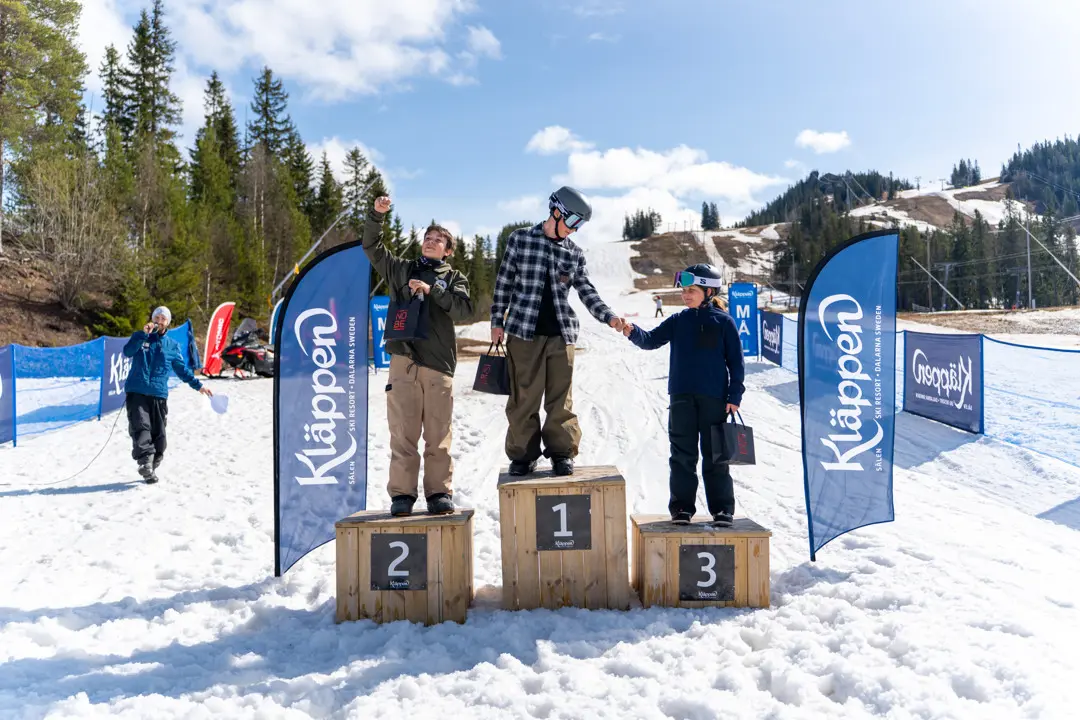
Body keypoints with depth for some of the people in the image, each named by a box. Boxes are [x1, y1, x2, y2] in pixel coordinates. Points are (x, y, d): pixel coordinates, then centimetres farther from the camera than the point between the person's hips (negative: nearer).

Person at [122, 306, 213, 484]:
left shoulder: (173, 346, 15)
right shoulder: (140, 337, 10)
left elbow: (182, 369, 21)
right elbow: (127, 352, -9)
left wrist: (198, 385, 16)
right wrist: (143, 334, -16)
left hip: (159, 396, 2)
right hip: (136, 392, -2)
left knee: (158, 434, 2)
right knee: (141, 427, -19)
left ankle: (151, 469, 11)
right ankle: (145, 462, -29)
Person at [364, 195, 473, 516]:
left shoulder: (453, 278, 16)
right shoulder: (401, 269, 20)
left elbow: (464, 309, -2)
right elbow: (371, 246, 12)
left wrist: (432, 289, -10)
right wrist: (376, 215, -1)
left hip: (439, 362, 0)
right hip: (403, 360, 1)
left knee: (438, 435, -1)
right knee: (403, 433, -1)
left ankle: (439, 493, 7)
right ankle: (402, 494, 5)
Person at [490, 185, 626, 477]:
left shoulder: (575, 253, 9)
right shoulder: (520, 239, 3)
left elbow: (587, 291, 11)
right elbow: (504, 282, 6)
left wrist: (608, 316, -4)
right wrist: (497, 321, 4)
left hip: (561, 333, 2)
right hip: (524, 331, -2)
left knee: (561, 397, 3)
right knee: (524, 397, 1)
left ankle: (562, 452, 15)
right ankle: (523, 454, 13)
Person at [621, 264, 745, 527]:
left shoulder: (723, 322, 1)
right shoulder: (678, 321, 9)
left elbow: (736, 361, 1)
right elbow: (651, 340, 2)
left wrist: (735, 396, -4)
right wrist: (632, 332, -19)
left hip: (714, 397, -3)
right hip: (682, 397, 3)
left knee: (715, 455, 3)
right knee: (682, 454, 5)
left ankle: (722, 508, 12)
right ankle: (682, 506, 13)